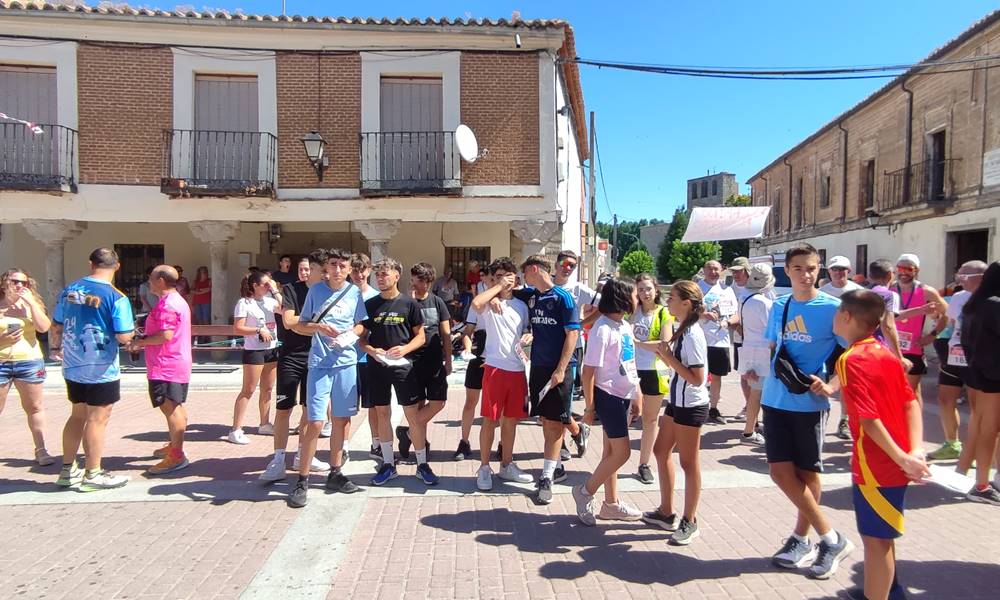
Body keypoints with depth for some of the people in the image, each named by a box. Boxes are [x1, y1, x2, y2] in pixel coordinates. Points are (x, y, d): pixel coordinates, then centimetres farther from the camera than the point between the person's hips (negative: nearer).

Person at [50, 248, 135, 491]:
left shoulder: (69, 289, 2)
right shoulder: (116, 297, -16)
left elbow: (56, 326, 10)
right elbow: (124, 336, -20)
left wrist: (54, 348, 27)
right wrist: (132, 330, 2)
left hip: (73, 367, 6)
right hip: (101, 369, -6)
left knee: (78, 416, 20)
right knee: (97, 420, 4)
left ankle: (67, 471, 30)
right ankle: (93, 475, 15)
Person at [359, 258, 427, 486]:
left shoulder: (409, 304, -1)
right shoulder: (370, 305, 5)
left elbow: (420, 336, 2)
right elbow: (361, 337, 9)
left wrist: (405, 349, -16)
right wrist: (371, 350, -11)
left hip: (403, 365, -2)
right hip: (377, 366, 3)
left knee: (413, 414, -1)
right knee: (382, 414, 9)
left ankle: (422, 464, 12)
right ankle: (388, 464, 21)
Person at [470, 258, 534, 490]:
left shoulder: (521, 305, 13)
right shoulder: (488, 304, -3)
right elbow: (475, 304, -27)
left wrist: (523, 348, 4)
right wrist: (498, 287, -15)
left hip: (518, 369, 5)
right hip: (495, 367, -5)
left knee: (510, 419, 13)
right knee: (490, 419, 1)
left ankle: (507, 465, 25)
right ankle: (484, 467, 13)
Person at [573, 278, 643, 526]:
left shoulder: (626, 325, 8)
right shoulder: (602, 329, -18)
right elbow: (588, 370, -17)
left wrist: (637, 396, 15)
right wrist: (590, 406, -14)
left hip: (624, 395, 8)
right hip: (608, 395, -8)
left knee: (612, 451, 15)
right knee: (621, 452, -4)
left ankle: (611, 504, 25)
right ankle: (586, 491, 13)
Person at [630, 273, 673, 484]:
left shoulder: (664, 313, -4)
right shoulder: (633, 310, 2)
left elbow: (665, 345, -14)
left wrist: (637, 342, -15)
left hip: (654, 371, 0)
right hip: (631, 369, 1)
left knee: (650, 419, 13)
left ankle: (644, 464, 26)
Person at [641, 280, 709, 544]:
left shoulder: (693, 335, -22)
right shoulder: (683, 330, 5)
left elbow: (697, 379, -24)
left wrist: (669, 357, -21)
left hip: (691, 406, -10)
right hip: (677, 403, 10)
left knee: (688, 463, 4)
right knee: (661, 451, 17)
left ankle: (690, 522, 20)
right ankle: (666, 513, 30)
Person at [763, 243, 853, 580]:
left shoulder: (832, 308, -7)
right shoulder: (779, 307, 8)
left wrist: (832, 386, -20)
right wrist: (770, 370, -1)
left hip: (809, 402, -5)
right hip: (775, 399, 5)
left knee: (807, 473, 7)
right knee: (780, 472, 3)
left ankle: (801, 538, 23)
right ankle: (831, 539, 17)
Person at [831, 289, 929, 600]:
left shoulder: (851, 360, -19)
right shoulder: (884, 352, 6)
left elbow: (869, 418, -24)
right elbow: (911, 402, 3)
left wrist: (903, 459, -18)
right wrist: (915, 451, -4)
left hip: (875, 463, -9)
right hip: (894, 462, 9)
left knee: (875, 538, 3)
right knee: (881, 534, 26)